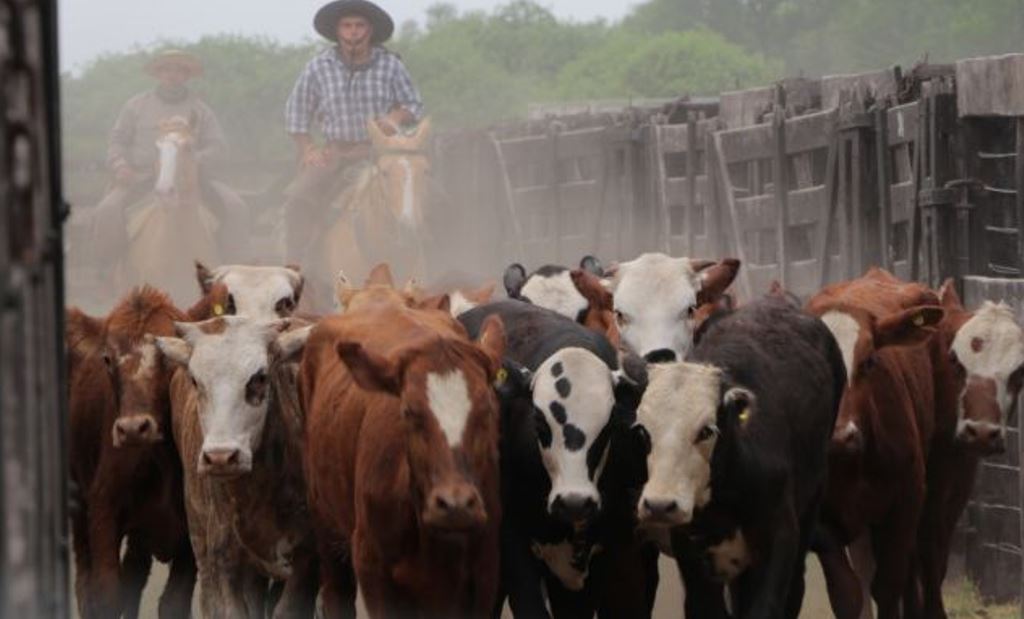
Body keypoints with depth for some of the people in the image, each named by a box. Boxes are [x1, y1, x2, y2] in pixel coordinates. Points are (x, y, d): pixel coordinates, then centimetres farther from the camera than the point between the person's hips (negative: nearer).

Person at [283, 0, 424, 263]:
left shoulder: (390, 65, 2)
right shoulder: (318, 68, 2)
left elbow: (414, 106, 10)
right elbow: (295, 113, 10)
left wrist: (396, 118, -12)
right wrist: (307, 150, -2)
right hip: (335, 151, 1)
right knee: (297, 197, -20)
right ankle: (295, 265, -9)